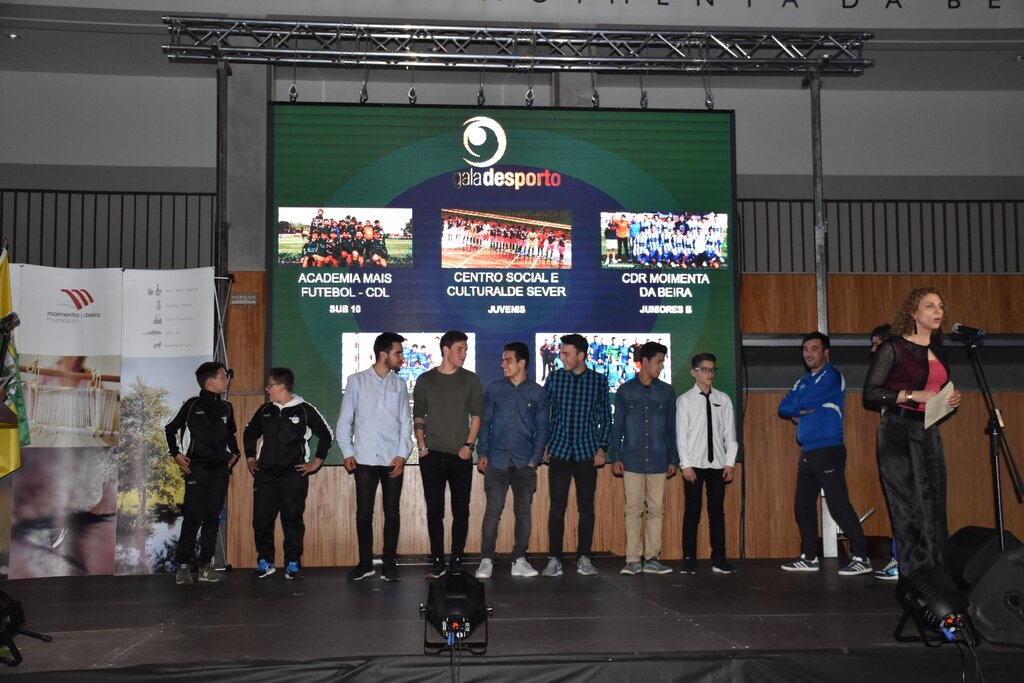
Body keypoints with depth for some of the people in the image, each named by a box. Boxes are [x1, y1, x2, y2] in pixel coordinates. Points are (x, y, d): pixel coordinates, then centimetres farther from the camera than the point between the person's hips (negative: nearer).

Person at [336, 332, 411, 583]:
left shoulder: (399, 384, 8)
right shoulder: (357, 381, 3)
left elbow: (405, 422, 6)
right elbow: (344, 420, 4)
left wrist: (402, 454, -4)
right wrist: (347, 452, -3)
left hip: (392, 460, 1)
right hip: (365, 459, -1)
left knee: (392, 512, 4)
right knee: (363, 513, 3)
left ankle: (389, 564, 14)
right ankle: (365, 563, 14)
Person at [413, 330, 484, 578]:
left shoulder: (471, 380, 6)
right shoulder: (426, 380, 7)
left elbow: (476, 415, 3)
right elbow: (418, 416, 9)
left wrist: (468, 445, -7)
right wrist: (422, 445, -1)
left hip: (460, 455, 0)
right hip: (432, 455, 0)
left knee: (461, 510, 1)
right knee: (434, 509, 1)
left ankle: (457, 561, 9)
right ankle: (437, 562, 7)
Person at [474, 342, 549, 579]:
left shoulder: (537, 393, 5)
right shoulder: (494, 389, 7)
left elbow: (542, 428, 6)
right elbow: (484, 422, 7)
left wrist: (535, 459, -3)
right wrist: (482, 453, -2)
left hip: (524, 462, 1)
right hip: (496, 460, 0)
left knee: (523, 510, 4)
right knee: (493, 510, -3)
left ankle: (519, 560, 12)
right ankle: (486, 560, 2)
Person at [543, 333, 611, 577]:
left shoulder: (599, 381, 3)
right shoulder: (554, 378, 3)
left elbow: (606, 417, 7)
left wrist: (602, 447, -1)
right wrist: (543, 445, 2)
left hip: (587, 452, 0)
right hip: (559, 451, 0)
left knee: (586, 507, 4)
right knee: (557, 507, -1)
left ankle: (584, 558, 13)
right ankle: (554, 559, 4)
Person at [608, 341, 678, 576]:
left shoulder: (666, 392, 8)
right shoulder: (625, 391, 4)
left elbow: (672, 428, 10)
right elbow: (617, 426, 6)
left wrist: (674, 459, 7)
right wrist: (615, 457, 0)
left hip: (658, 460, 2)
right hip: (632, 460, -2)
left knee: (656, 509, 3)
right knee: (633, 509, 0)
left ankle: (652, 558, 10)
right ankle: (633, 559, 4)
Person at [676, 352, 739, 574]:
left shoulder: (723, 399, 7)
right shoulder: (685, 400, 0)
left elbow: (730, 433, 7)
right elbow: (681, 434, -3)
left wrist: (730, 462, 1)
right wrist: (685, 464, -9)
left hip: (717, 463, 3)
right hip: (694, 464, -2)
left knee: (717, 511, 6)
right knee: (692, 511, 1)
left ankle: (719, 559, 12)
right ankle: (689, 559, 8)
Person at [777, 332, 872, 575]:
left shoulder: (831, 377, -7)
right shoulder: (803, 382, 19)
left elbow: (803, 402, -15)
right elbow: (783, 408, 11)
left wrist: (796, 408, 4)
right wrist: (798, 413, -6)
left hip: (828, 451, -8)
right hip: (807, 452, 8)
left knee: (839, 505, -11)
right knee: (803, 505, 10)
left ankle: (861, 558, -8)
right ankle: (809, 557, 18)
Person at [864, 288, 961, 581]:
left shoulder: (937, 348, 15)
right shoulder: (893, 347, -5)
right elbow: (870, 393, -9)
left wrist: (953, 400, 5)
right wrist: (912, 395, -18)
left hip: (929, 433, 6)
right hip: (898, 433, -6)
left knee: (934, 505, 4)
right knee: (910, 506, -6)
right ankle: (914, 577, 1)